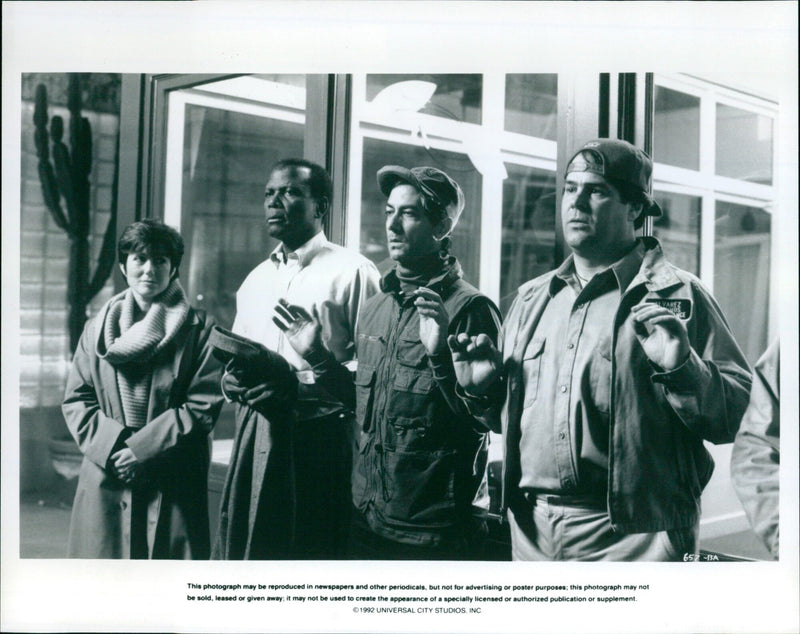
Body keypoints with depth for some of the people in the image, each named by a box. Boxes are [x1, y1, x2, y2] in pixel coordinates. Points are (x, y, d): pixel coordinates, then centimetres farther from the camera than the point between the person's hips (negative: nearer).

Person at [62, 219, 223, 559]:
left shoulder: (199, 330, 0)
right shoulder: (97, 328, 12)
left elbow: (204, 407, -5)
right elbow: (76, 400, 9)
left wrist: (141, 450, -11)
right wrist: (112, 447, -8)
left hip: (173, 488, -2)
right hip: (106, 482, 3)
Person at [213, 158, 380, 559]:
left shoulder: (351, 271, -2)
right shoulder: (256, 279, 21)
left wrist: (299, 384, -19)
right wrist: (232, 380, 2)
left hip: (318, 440, -6)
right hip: (254, 437, 6)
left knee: (308, 552, -5)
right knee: (243, 549, 3)